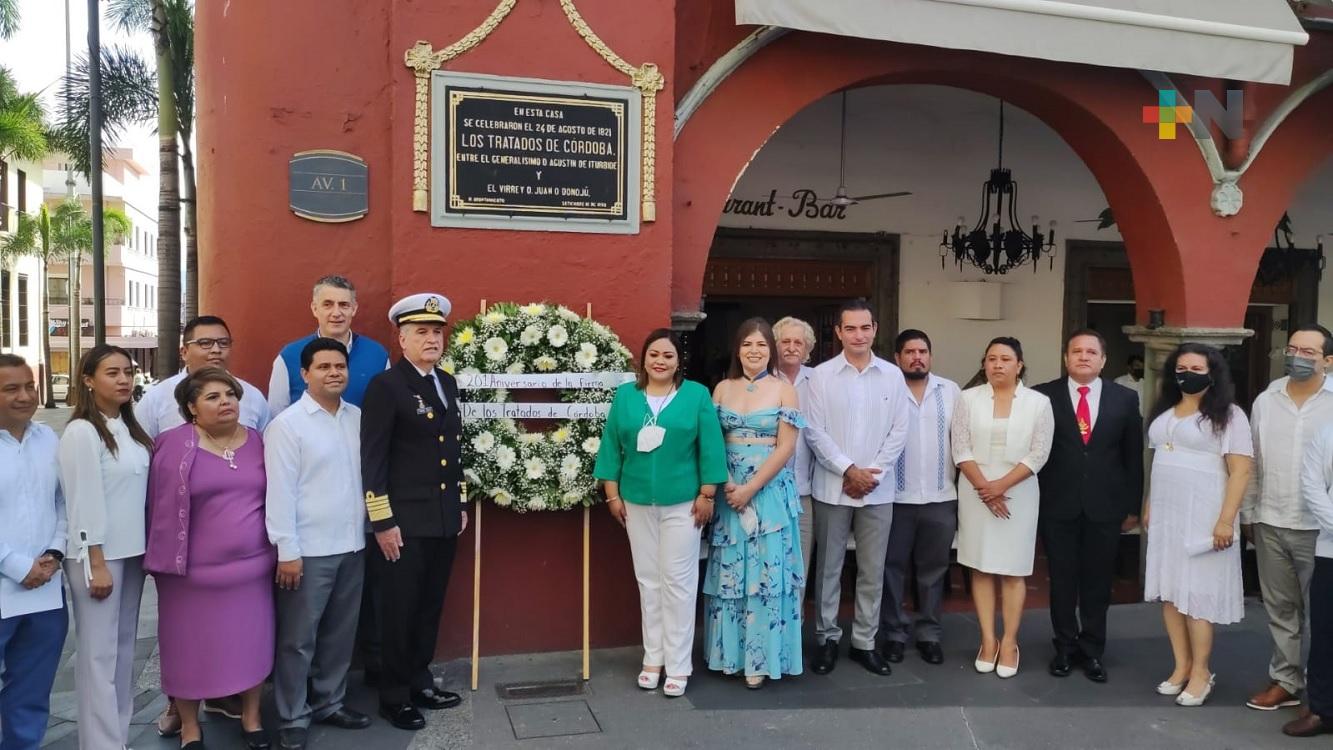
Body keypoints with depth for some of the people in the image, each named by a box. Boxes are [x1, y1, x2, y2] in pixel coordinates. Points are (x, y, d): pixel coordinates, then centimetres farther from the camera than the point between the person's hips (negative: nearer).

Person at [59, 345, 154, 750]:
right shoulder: (81, 432, -12)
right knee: (99, 653, -1)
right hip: (98, 556, -7)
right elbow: (84, 502, -15)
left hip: (131, 552, 7)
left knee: (124, 648, 13)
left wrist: (143, 549, 9)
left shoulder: (130, 430, 9)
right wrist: (96, 563, -16)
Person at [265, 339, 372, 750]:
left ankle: (329, 702, 32)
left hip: (352, 545, 5)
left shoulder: (358, 418, 7)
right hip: (309, 549, -5)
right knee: (298, 639, 5)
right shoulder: (287, 424, -8)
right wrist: (287, 551, -14)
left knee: (340, 633, 16)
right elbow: (279, 491, -11)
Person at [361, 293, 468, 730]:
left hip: (444, 518, 6)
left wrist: (461, 503, 17)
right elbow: (372, 459, -13)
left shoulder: (448, 383, 11)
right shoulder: (386, 386, -10)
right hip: (404, 521, -6)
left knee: (430, 607, 15)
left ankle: (420, 682, 30)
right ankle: (394, 697, 19)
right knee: (399, 611, 5)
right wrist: (382, 521, -16)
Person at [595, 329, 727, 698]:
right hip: (637, 501, 2)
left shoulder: (696, 394, -2)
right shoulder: (625, 395, 4)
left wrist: (707, 493, -7)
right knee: (648, 580, 10)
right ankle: (653, 657, 21)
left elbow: (710, 446, -3)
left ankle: (678, 665, 10)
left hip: (682, 502, -2)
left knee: (678, 581, 2)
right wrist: (612, 493, 1)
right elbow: (611, 445, 4)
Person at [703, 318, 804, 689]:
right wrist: (726, 484, -10)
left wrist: (750, 488, -13)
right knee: (729, 571, 7)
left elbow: (786, 447, -7)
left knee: (766, 572, -1)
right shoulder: (722, 389, 7)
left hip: (770, 490, -3)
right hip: (728, 489, 3)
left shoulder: (784, 389, -1)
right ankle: (731, 652, 18)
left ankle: (760, 658, 9)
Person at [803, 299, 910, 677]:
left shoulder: (892, 376, 4)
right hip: (832, 487, -2)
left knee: (873, 571, 8)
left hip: (879, 489, 2)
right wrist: (849, 470, -12)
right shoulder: (821, 375, -2)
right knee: (829, 568, 7)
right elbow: (814, 432, -6)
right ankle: (827, 639, 20)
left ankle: (864, 642, 20)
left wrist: (872, 474, -8)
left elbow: (899, 432, 2)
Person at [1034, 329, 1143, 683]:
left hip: (1105, 506, 1)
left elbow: (1133, 456, 6)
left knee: (1098, 582, 10)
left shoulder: (1125, 398, 4)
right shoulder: (1043, 396, -2)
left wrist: (1133, 506, 5)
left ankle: (1092, 651, 23)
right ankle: (1065, 648, 23)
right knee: (1062, 581, 9)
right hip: (1058, 506, -1)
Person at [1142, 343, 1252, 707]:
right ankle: (1181, 666, 18)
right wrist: (1149, 506, 15)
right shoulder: (1164, 412, 13)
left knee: (1197, 593, -3)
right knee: (1170, 591, 8)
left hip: (1202, 516, -6)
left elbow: (1240, 471, -13)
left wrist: (1226, 520, -18)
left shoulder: (1228, 415, -7)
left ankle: (1201, 672, 8)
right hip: (1166, 515, 6)